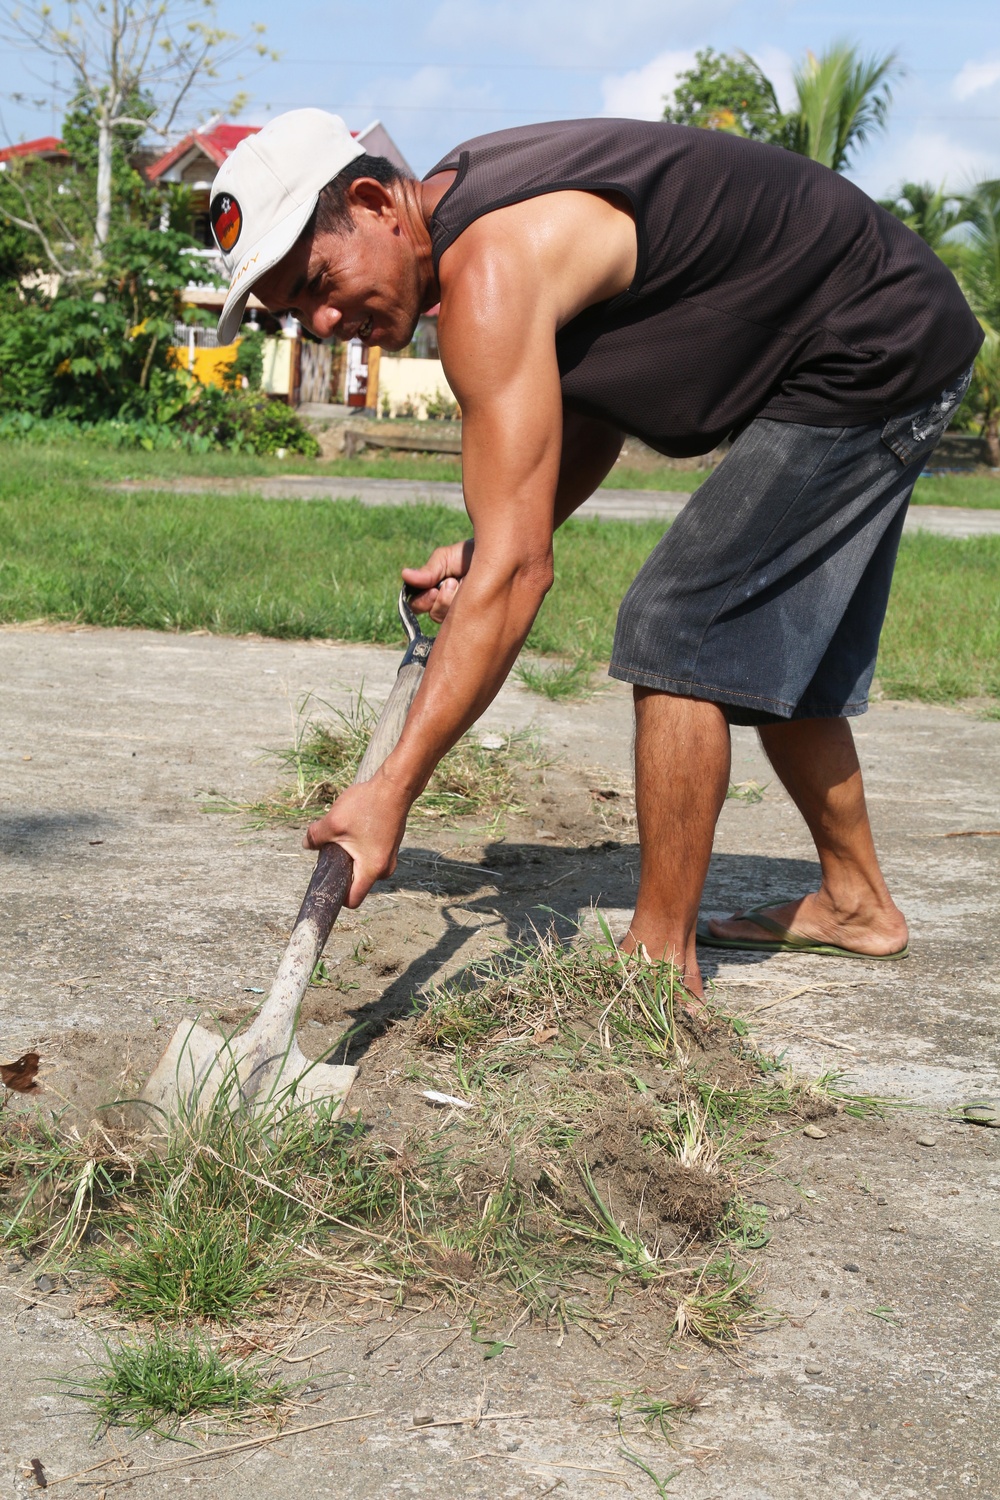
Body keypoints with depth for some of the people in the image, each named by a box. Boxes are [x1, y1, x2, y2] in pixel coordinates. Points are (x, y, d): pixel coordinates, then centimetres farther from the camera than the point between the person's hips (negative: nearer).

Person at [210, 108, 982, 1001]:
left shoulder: (489, 272, -28)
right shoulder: (471, 198, 3)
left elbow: (518, 570, -33)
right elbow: (591, 417, 13)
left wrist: (394, 788, -33)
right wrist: (485, 550, -3)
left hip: (872, 356, -10)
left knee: (676, 633, -13)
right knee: (767, 649, 19)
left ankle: (661, 962, -4)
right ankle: (855, 903, 35)